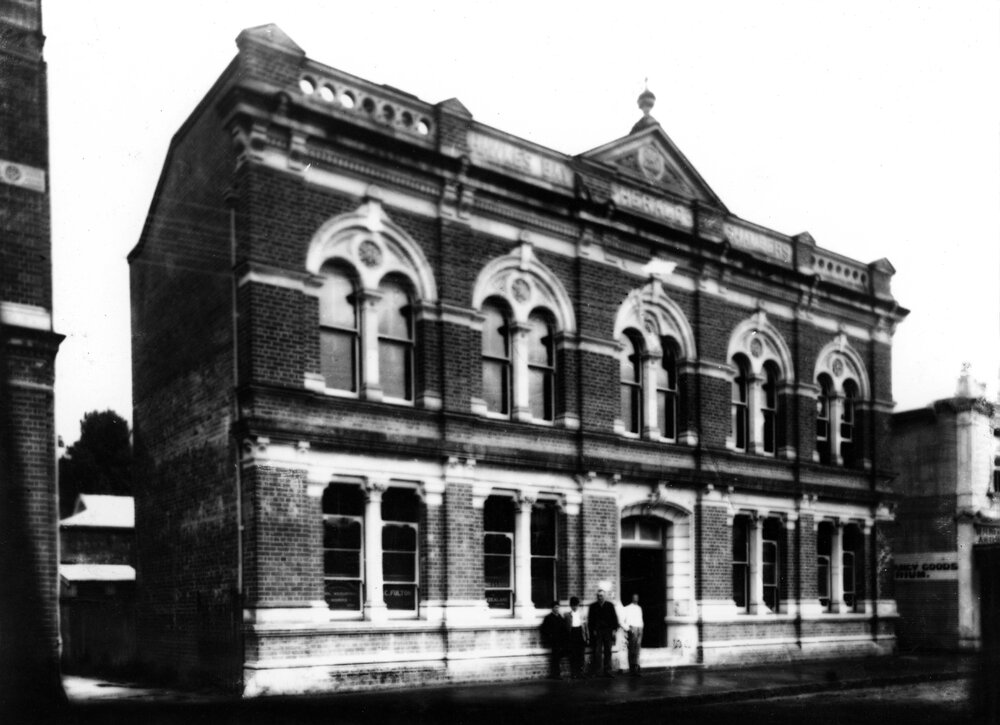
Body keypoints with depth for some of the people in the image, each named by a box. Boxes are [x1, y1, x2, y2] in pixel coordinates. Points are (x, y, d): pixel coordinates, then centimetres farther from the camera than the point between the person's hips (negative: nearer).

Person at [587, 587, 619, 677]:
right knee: (598, 651, -3)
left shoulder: (610, 605, 6)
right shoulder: (593, 606, 4)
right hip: (597, 632, -1)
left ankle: (607, 670, 9)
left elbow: (614, 617, 6)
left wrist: (614, 629, -2)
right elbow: (590, 619, 5)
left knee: (608, 652, 4)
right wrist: (593, 630, -4)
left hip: (608, 631, 1)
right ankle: (596, 670, 0)